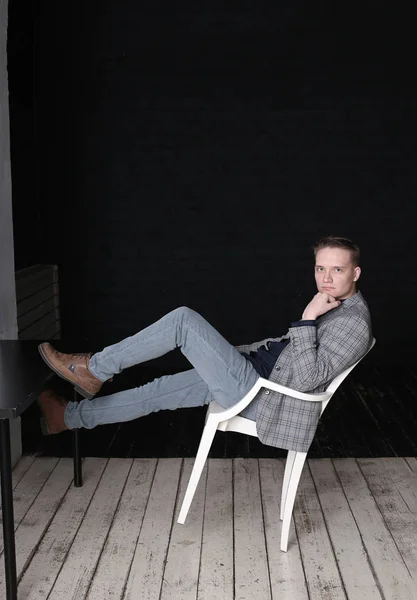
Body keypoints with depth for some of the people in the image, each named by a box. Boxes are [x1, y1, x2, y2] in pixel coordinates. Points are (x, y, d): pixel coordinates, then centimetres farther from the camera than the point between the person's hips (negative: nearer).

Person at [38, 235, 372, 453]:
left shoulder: (354, 322, -17)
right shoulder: (334, 304, 12)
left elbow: (306, 379, -27)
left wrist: (307, 319, -29)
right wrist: (233, 353, 22)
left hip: (258, 395, -10)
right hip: (256, 372, 10)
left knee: (184, 320, -17)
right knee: (160, 389, 12)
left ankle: (94, 370, -4)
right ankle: (70, 417, 26)